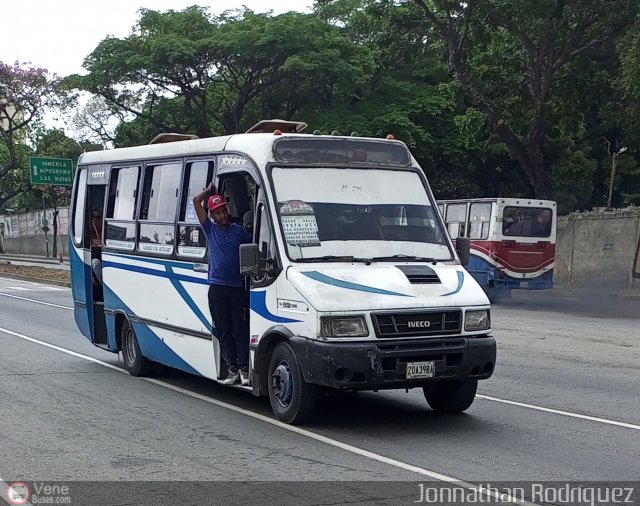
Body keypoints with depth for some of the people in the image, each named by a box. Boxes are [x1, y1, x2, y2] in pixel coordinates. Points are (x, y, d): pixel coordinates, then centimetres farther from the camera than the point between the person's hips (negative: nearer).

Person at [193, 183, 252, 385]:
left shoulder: (239, 231, 9)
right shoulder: (210, 229, 9)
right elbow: (197, 201, 6)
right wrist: (210, 189, 16)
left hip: (237, 287, -1)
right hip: (216, 287, 1)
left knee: (240, 328, -4)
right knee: (224, 330, 3)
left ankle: (243, 369, -4)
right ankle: (232, 370, 7)